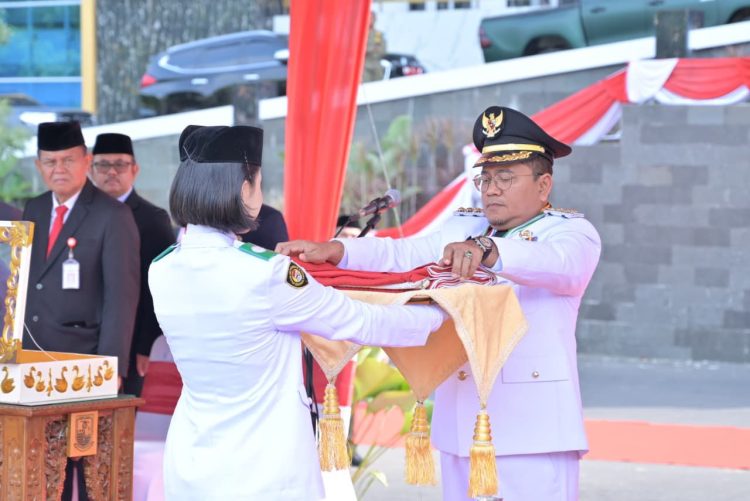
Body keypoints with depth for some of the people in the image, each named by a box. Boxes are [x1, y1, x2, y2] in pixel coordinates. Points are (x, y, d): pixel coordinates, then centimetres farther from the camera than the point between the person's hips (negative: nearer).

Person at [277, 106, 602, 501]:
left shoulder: (572, 232, 0)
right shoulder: (464, 230, 18)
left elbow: (556, 262, -23)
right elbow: (402, 254, 4)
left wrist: (488, 252, -42)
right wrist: (336, 250, -14)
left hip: (531, 431, -5)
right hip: (460, 429, 6)